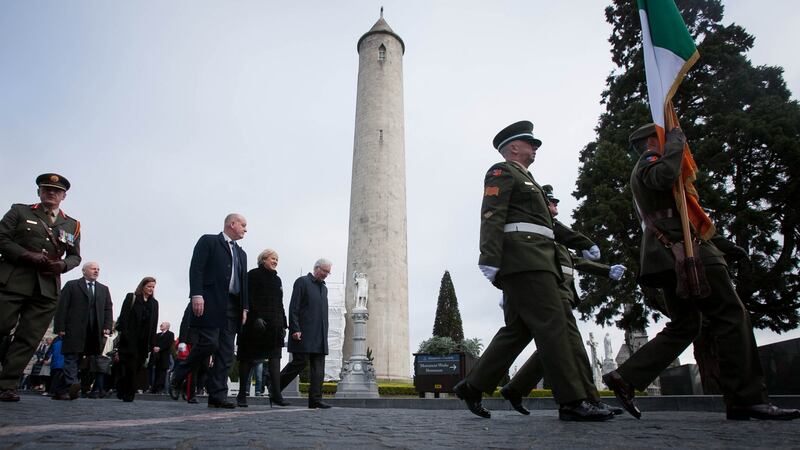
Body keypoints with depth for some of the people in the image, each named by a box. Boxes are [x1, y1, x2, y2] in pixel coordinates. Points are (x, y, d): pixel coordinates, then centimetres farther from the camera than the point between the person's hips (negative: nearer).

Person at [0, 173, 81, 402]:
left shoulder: (72, 225, 16)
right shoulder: (20, 211, 11)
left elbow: (75, 256, 17)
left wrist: (63, 265, -5)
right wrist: (28, 256, -14)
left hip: (47, 288, 2)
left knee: (28, 339, -1)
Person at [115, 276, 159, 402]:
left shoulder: (154, 303, 14)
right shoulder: (131, 297, 5)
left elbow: (153, 324, 11)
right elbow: (124, 317, -3)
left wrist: (152, 343, 4)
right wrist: (123, 333, -14)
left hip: (144, 341, 3)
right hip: (129, 340, -3)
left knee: (137, 368, 2)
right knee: (129, 367, -6)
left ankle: (129, 395, 11)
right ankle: (122, 392, 4)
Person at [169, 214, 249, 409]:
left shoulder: (241, 253, 25)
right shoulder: (208, 241, 6)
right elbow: (196, 268, -6)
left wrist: (244, 307, 10)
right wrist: (197, 295, -18)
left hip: (232, 308, 7)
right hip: (211, 303, -6)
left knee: (226, 353, 1)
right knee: (208, 344, -13)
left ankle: (217, 396, 2)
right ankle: (177, 377, 11)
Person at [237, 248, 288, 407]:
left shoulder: (277, 279, 20)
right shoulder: (253, 275, 1)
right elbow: (249, 299, -10)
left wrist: (283, 324, 14)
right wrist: (256, 317, -20)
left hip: (274, 326, 6)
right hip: (255, 324, -6)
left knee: (275, 358, -4)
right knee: (248, 358, 3)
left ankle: (276, 394, -8)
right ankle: (242, 394, 11)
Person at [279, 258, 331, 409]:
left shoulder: (324, 288, 22)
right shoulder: (302, 282, 0)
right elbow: (293, 308, -8)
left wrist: (325, 333, 15)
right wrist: (295, 329, -17)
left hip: (319, 336, 7)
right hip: (303, 334, -7)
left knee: (319, 368, 1)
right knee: (300, 362, -8)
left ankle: (315, 400, 2)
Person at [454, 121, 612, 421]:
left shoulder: (524, 179, 33)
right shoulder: (501, 171, 3)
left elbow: (547, 222, 36)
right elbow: (491, 216, -12)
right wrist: (489, 259, -23)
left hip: (532, 261, 10)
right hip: (522, 258, -10)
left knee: (518, 329, 5)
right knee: (552, 325, -12)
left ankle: (472, 386, 7)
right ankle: (571, 401, -10)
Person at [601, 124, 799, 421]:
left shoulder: (641, 173, 31)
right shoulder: (649, 161, 0)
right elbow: (666, 174, -24)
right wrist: (676, 139, -9)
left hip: (669, 259, 10)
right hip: (685, 249, -10)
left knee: (683, 326, 8)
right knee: (732, 316, -6)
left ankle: (625, 378, -1)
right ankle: (746, 399, -6)